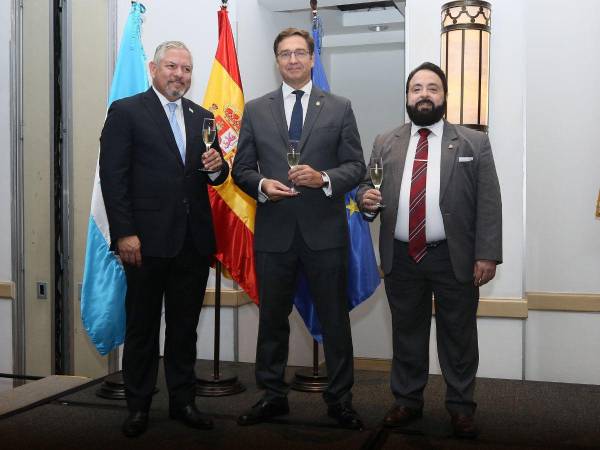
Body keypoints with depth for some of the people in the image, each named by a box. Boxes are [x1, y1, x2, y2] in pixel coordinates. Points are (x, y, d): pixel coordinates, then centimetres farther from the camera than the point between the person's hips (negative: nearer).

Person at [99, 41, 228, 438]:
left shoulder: (202, 117, 14)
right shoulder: (126, 112, -2)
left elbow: (215, 176, 17)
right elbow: (113, 176, -8)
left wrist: (218, 166, -8)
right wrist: (124, 233, -15)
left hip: (194, 240, 5)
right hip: (148, 240, -4)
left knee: (185, 326, 13)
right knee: (142, 326, 7)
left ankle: (183, 400, 25)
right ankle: (139, 405, 21)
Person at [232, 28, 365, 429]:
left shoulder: (339, 108, 5)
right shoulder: (256, 110, 8)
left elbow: (356, 166, 2)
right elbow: (242, 169, 8)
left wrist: (324, 179, -17)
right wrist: (262, 184, -13)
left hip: (325, 231, -1)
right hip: (274, 232, 2)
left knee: (335, 318, 7)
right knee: (272, 318, 12)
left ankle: (340, 399, 22)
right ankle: (273, 395, 28)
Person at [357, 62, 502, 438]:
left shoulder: (474, 143, 2)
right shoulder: (385, 143, 10)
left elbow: (489, 204, -3)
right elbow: (367, 188, 10)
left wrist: (487, 255, -10)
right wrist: (366, 199, -14)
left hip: (454, 258, -2)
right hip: (401, 258, 2)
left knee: (458, 337, 8)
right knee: (407, 334, 13)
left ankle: (461, 407, 23)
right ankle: (408, 401, 27)